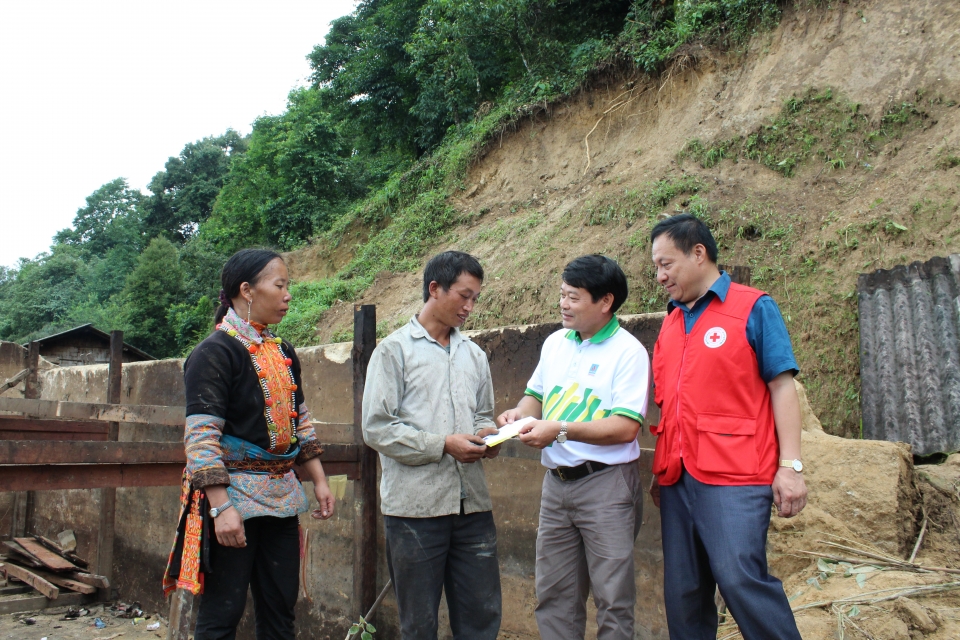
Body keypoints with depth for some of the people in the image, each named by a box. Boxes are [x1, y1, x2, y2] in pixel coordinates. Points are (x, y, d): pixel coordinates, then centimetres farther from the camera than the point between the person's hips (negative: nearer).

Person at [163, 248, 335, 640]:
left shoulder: (283, 353, 11)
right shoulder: (215, 352, -11)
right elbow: (201, 438, -17)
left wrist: (319, 481, 13)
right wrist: (221, 507, -22)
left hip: (281, 497, 7)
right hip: (233, 496, -7)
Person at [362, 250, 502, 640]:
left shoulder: (474, 355, 14)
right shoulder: (395, 350, -3)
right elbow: (376, 428, -9)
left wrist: (487, 435, -2)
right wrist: (443, 444, -14)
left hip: (472, 504, 5)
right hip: (416, 506, -4)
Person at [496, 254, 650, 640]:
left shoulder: (628, 351, -11)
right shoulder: (555, 343, 9)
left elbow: (626, 428, -18)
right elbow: (536, 395, 21)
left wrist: (561, 429, -23)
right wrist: (520, 413, -1)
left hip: (606, 483, -6)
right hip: (556, 482, 6)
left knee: (612, 598, 4)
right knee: (553, 594, 13)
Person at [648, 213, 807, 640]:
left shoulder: (753, 308, 0)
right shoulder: (670, 324, 16)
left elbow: (782, 386, -5)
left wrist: (790, 466, -11)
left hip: (734, 476, -6)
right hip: (677, 477, 6)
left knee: (741, 579, -11)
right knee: (682, 590, 9)